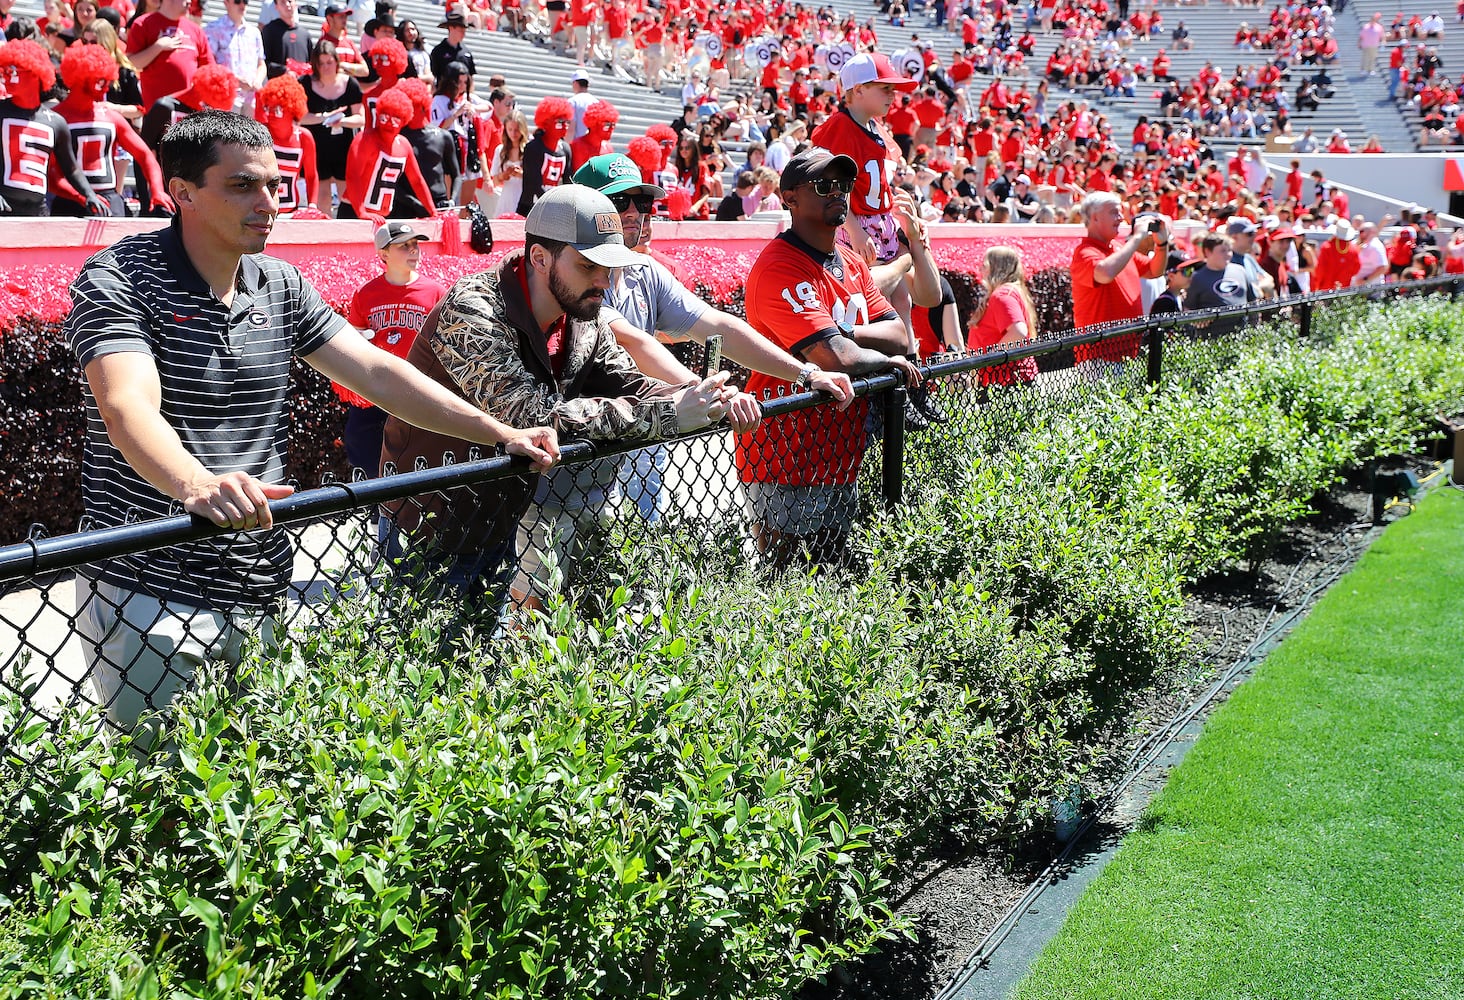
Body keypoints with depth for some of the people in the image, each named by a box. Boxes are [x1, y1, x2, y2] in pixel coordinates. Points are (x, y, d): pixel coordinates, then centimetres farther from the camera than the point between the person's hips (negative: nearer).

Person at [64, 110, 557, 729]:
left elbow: (376, 372, 8)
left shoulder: (282, 285, 10)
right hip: (150, 594, -6)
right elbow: (128, 406, -27)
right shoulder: (119, 279, -11)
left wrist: (502, 434, -1)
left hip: (260, 592, 6)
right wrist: (197, 485, -47)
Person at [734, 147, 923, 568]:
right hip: (786, 468, -9)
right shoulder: (779, 267, -16)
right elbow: (838, 359, -25)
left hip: (841, 461, 9)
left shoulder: (852, 262, 14)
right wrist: (886, 358, -5)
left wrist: (845, 333, -12)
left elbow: (899, 335, 5)